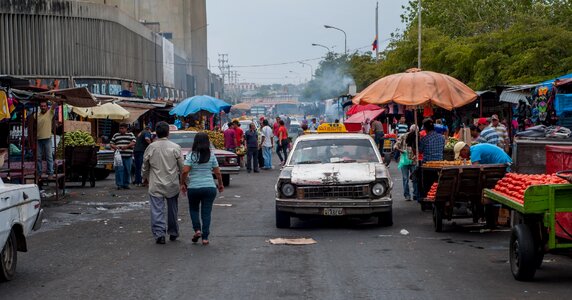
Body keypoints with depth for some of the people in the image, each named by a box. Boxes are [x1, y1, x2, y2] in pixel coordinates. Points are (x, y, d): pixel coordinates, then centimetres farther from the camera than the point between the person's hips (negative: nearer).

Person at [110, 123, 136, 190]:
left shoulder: (130, 135, 11)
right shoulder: (115, 135, 16)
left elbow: (133, 142, -2)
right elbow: (111, 143, 15)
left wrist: (126, 146, -17)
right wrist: (114, 147, -7)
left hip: (128, 156, 0)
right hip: (119, 156, 0)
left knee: (127, 170, 2)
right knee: (119, 170, -7)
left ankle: (126, 184, 11)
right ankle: (119, 184, -4)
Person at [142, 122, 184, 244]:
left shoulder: (150, 148, -3)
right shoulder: (175, 147, -7)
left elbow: (145, 166, 10)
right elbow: (182, 167, -2)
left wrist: (145, 178, 28)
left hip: (155, 185, -1)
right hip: (172, 185, 1)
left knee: (157, 210, 1)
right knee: (172, 210, 15)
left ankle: (159, 233, -10)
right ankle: (173, 233, 27)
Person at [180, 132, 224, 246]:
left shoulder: (192, 155, -7)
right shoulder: (211, 155, 0)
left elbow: (185, 171, -14)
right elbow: (217, 173, 3)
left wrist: (182, 183, 0)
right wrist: (220, 184, 18)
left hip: (193, 187, -1)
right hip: (210, 187, 1)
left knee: (193, 209, 21)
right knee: (206, 212, 6)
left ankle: (197, 229, 4)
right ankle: (205, 237, 3)